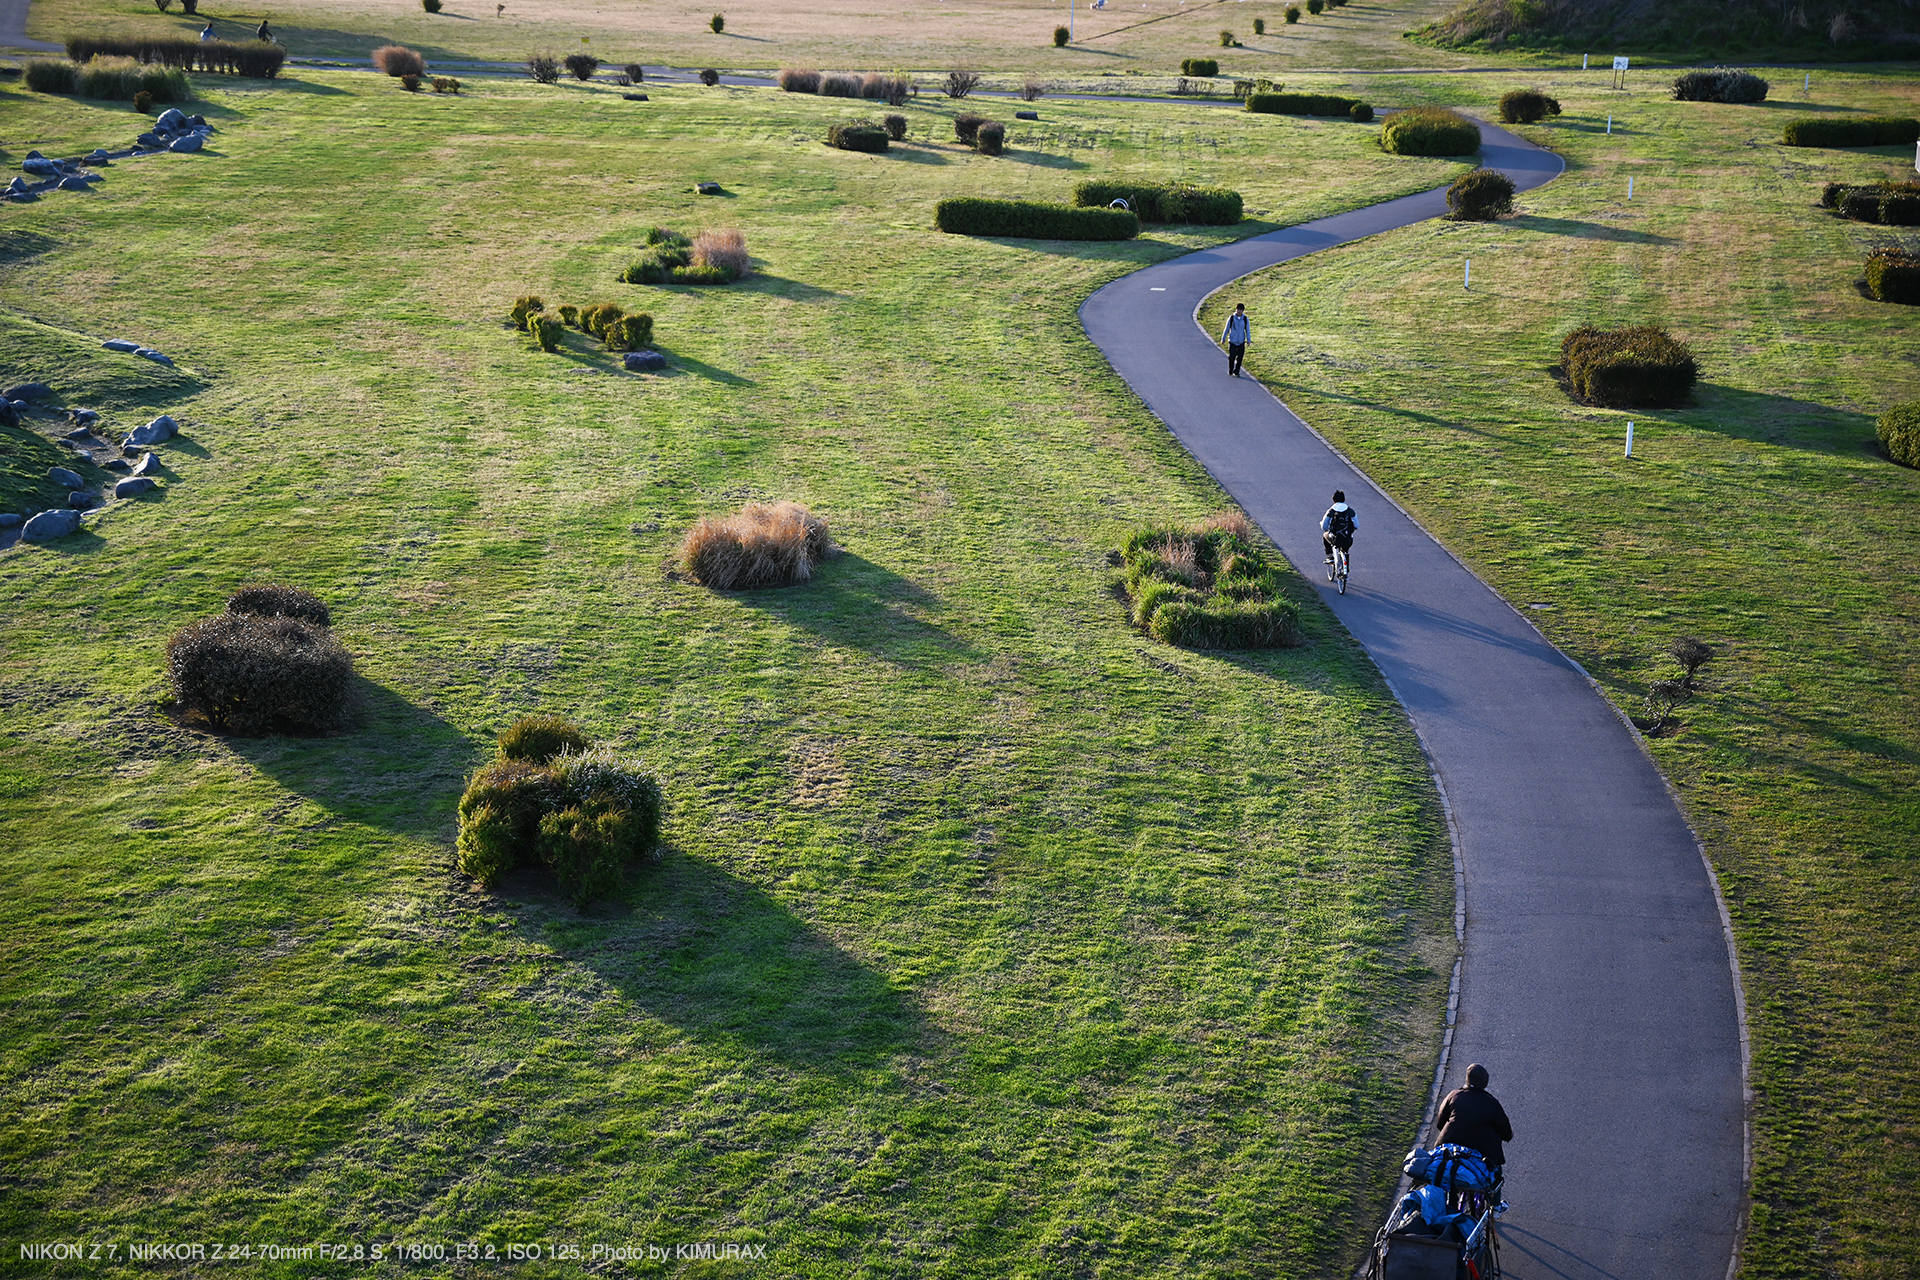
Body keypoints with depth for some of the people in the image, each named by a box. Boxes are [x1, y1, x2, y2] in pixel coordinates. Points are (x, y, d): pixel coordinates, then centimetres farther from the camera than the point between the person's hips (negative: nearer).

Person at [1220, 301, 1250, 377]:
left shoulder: (1245, 319, -2)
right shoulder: (1231, 318, -5)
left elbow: (1248, 330, 4)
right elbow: (1227, 329, 3)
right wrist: (1223, 338, 7)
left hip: (1241, 342, 2)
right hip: (1232, 341, -1)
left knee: (1240, 358, 2)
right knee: (1232, 357, -4)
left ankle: (1236, 372, 15)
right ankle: (1230, 371, 17)